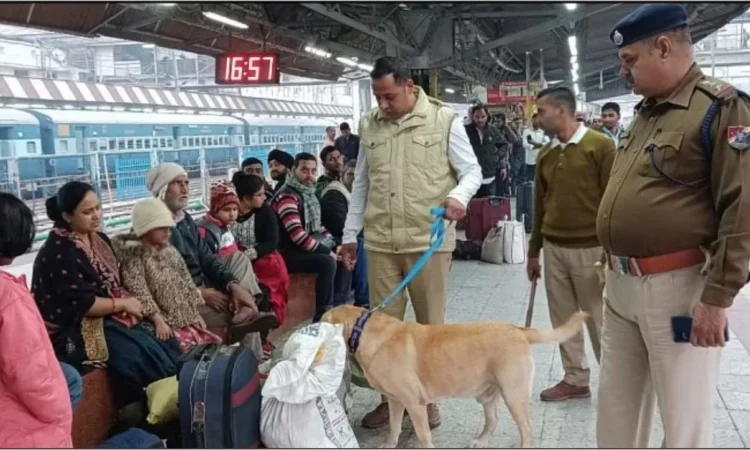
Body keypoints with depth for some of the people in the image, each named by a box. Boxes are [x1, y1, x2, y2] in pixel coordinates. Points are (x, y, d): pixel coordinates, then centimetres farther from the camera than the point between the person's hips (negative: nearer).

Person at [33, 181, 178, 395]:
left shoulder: (100, 239, 10)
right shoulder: (58, 252, -16)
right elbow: (80, 304, -20)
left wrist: (129, 302, -3)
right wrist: (123, 304, -12)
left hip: (112, 316, 8)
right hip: (80, 329, -8)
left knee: (168, 346, -9)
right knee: (148, 356, -24)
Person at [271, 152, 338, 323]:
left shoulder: (309, 194, 12)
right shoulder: (287, 196, -18)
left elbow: (317, 227, 19)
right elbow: (297, 235, -26)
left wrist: (335, 246, 4)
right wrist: (327, 251, -20)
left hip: (307, 247, 9)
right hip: (288, 253, -9)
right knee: (327, 262, -27)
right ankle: (322, 315, -18)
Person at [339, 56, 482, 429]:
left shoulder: (444, 119, -4)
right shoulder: (368, 124, 8)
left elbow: (472, 170, 0)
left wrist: (459, 196, -23)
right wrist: (350, 235, 16)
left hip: (429, 239, -3)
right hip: (380, 241, 3)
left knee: (430, 322, 8)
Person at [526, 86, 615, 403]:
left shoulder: (601, 146, -9)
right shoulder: (545, 154, 9)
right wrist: (533, 252, 17)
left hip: (590, 248, -6)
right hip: (554, 248, 6)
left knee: (599, 320, 3)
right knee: (563, 319, 11)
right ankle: (575, 379, 24)